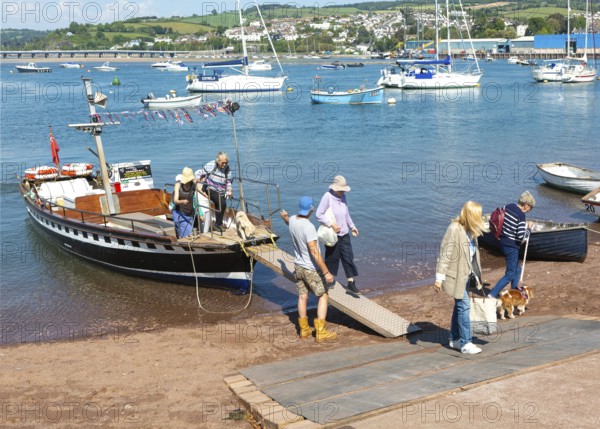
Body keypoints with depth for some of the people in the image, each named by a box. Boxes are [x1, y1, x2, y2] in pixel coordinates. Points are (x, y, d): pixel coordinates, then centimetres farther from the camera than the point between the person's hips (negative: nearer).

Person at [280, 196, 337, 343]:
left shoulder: (292, 220, -4)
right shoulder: (308, 227, -27)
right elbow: (314, 252, -29)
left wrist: (285, 217, 50)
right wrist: (326, 272, -26)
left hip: (298, 266, 7)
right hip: (311, 269, -7)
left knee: (302, 296, 16)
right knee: (323, 296, 4)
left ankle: (304, 329, 25)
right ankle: (320, 332, 2)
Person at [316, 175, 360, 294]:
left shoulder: (343, 197, 6)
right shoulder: (327, 197, -16)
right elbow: (319, 214, -18)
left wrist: (352, 226, 22)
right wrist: (331, 224, -22)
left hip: (344, 234, 6)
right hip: (332, 235, -6)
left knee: (348, 257, 4)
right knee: (332, 258, 6)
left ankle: (351, 282, 10)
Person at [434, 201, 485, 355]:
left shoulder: (470, 230, 5)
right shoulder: (454, 229, -20)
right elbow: (444, 254, -20)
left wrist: (475, 274, 18)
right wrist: (439, 278, -20)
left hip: (465, 274, 9)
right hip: (456, 275, -9)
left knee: (459, 306, 15)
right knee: (464, 306, -9)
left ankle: (455, 339, 26)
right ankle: (466, 343, -3)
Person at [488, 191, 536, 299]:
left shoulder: (508, 206, 2)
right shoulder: (521, 215, -20)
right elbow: (520, 236, -24)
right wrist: (527, 227, -5)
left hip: (503, 243, 9)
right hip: (512, 246, -9)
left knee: (517, 270, 22)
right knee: (510, 274, 2)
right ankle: (492, 295, -1)